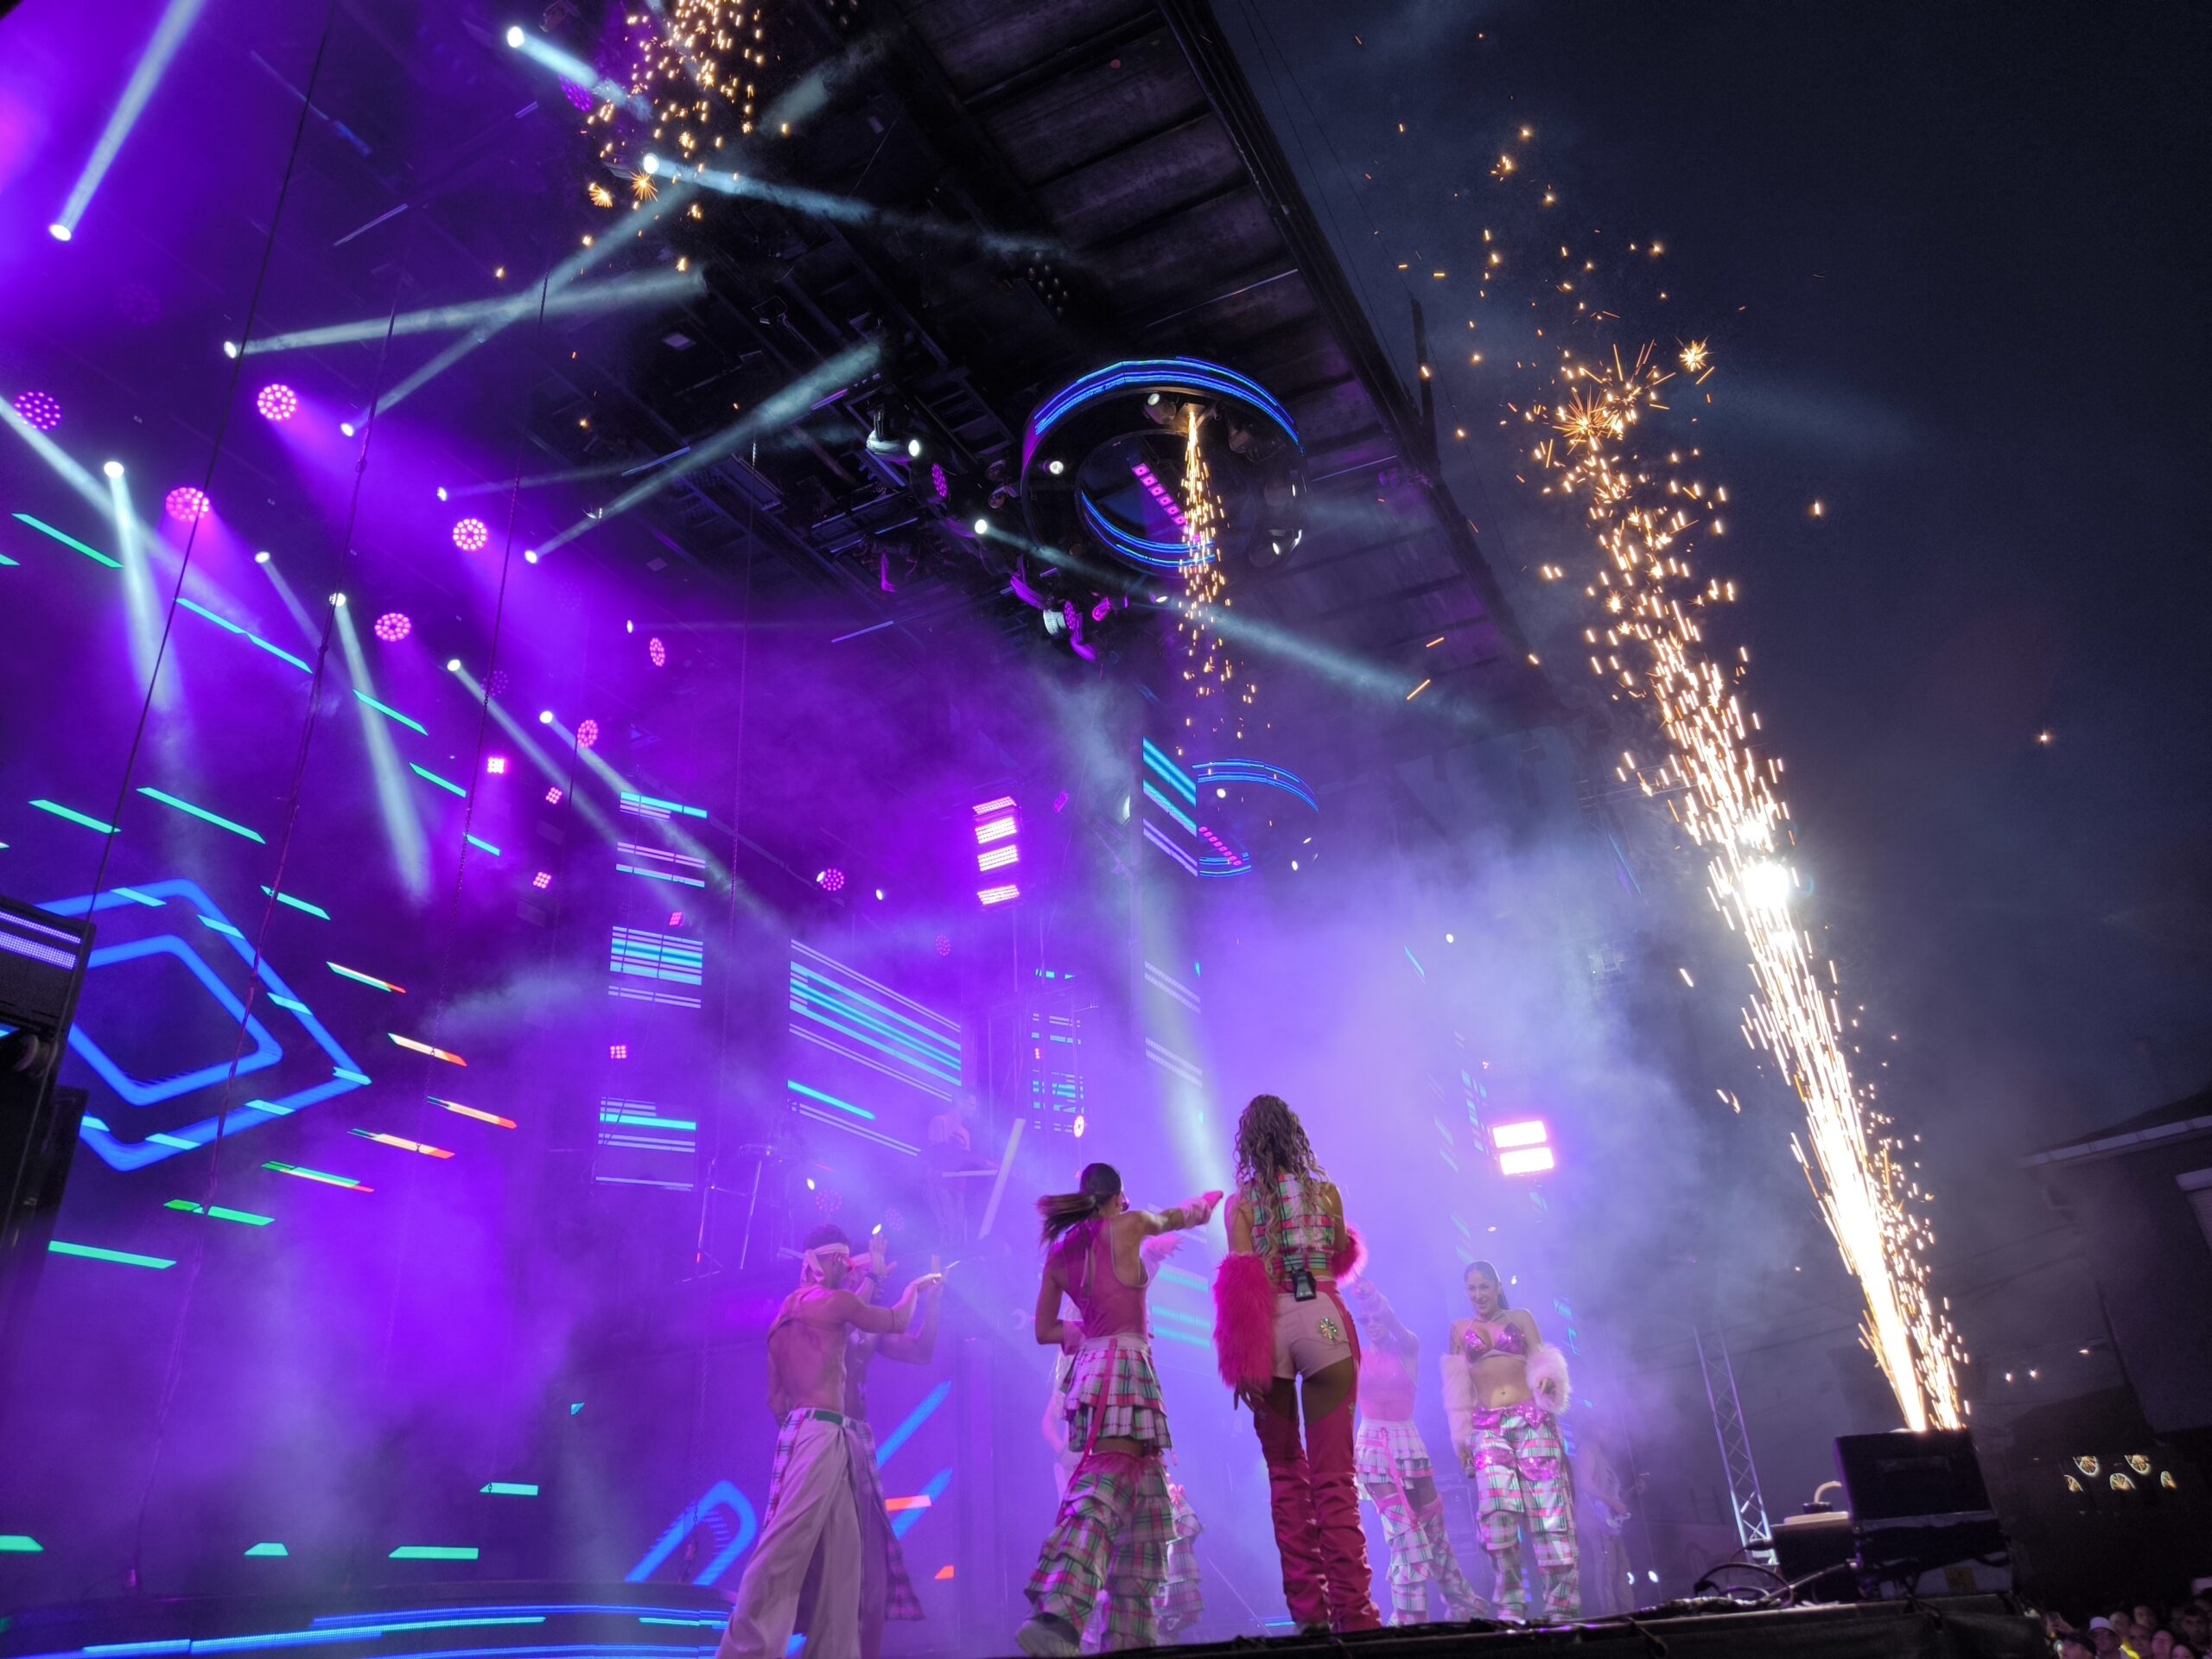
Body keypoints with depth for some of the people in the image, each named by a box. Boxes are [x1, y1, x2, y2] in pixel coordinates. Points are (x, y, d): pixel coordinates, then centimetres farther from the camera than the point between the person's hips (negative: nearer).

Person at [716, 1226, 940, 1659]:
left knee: (841, 1554, 5)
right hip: (820, 1435, -9)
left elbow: (776, 1399, 21)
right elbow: (897, 1322, 12)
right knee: (785, 1550, -13)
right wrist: (916, 1287, 29)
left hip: (828, 1440, 9)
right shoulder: (835, 1301, -2)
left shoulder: (787, 1315, 22)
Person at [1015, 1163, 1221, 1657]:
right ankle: (1057, 1616, -38)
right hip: (1123, 1367, -7)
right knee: (1104, 1487, -21)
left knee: (1146, 1501, 12)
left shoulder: (1060, 1250, 15)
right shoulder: (1126, 1226, 0)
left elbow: (1044, 1330, 21)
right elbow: (1179, 1216, 21)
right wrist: (1207, 1199, 41)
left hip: (1090, 1367, 7)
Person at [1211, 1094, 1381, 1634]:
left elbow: (1240, 1280, -4)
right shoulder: (1325, 1190, 8)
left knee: (1286, 1474, 12)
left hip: (1268, 1325, 0)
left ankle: (1309, 1609, 8)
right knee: (1335, 1476, 3)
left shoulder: (1241, 1201, 4)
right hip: (1323, 1318, 0)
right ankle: (1352, 1610, -5)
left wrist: (1243, 1362, -5)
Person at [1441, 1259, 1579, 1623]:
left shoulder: (1521, 1317, 13)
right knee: (1498, 1510, -17)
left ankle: (1560, 1605, -3)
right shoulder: (1460, 1329, 15)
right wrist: (1461, 1436, 8)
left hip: (1532, 1421, 0)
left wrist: (1549, 1379, -18)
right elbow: (1458, 1389, 14)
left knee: (1548, 1507, -8)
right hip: (1488, 1428, 0)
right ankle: (1510, 1604, -11)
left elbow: (1542, 1361, 6)